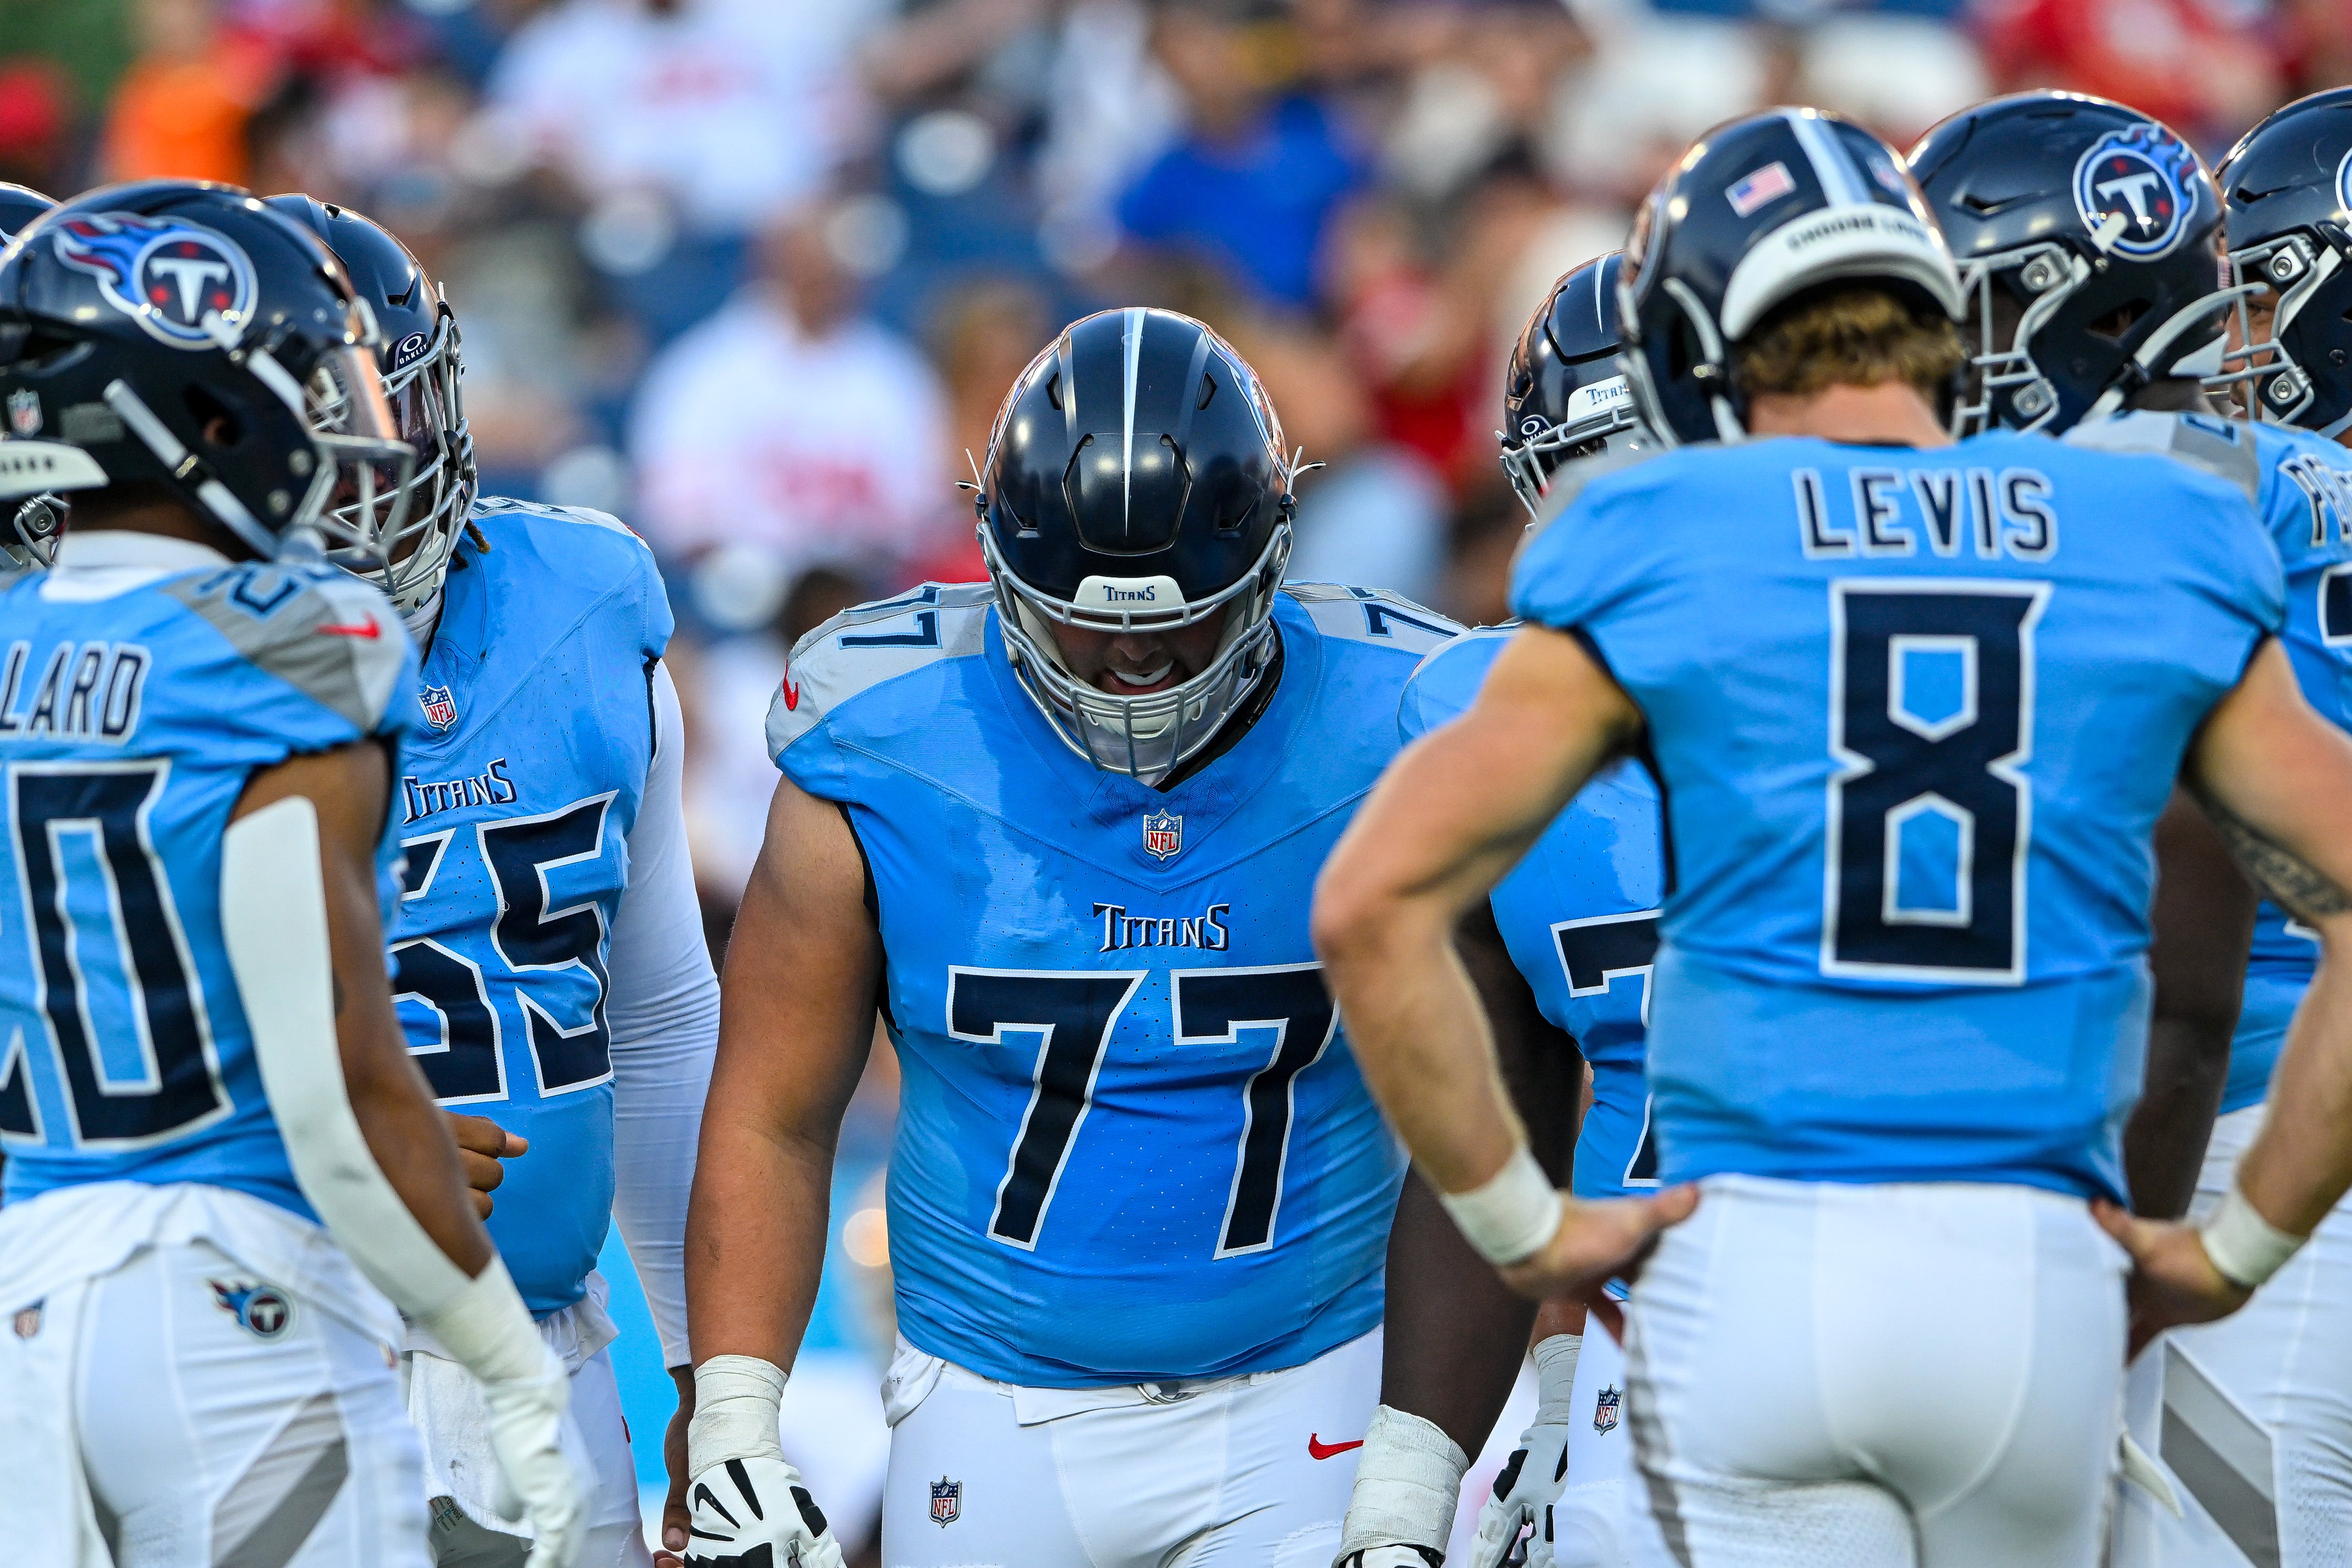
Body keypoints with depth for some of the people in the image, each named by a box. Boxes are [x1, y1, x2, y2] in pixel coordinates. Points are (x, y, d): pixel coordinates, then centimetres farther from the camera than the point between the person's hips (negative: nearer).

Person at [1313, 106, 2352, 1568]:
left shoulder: (1653, 555, 2)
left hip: (1757, 1269, -1)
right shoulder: (2157, 553, 7)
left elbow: (1372, 907, -5)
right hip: (2036, 1283, 1)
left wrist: (1520, 1222, 3)